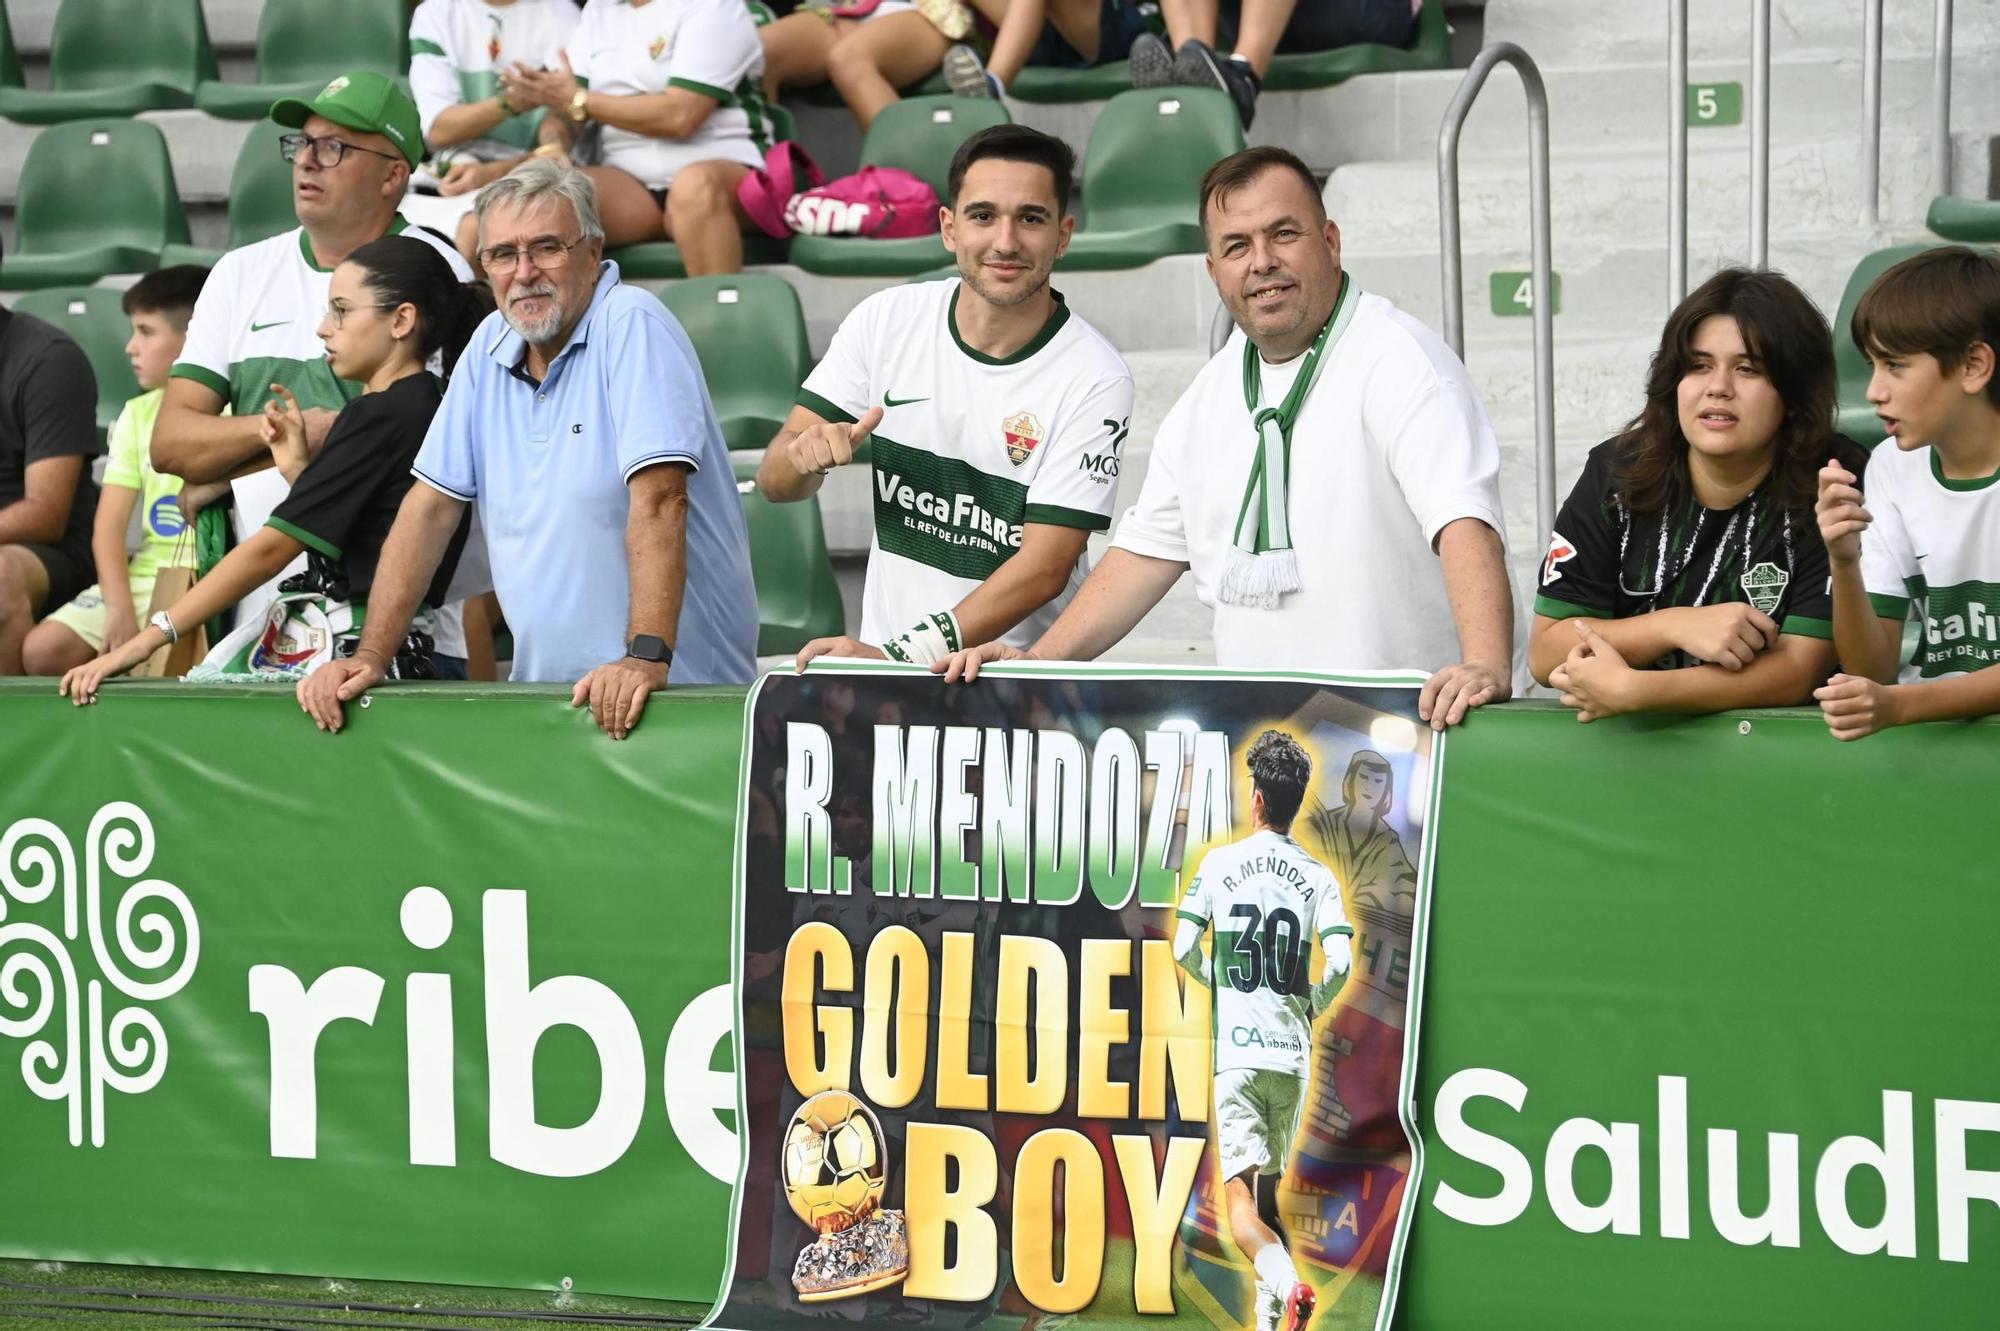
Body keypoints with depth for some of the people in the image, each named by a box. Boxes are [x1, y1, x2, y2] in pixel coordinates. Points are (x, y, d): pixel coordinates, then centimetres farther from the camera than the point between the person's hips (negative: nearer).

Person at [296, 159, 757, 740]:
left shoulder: (631, 327, -9)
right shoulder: (490, 347, 11)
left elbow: (657, 499, -19)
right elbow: (431, 507, 12)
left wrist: (647, 657, -29)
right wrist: (370, 659, 4)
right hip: (545, 691, 6)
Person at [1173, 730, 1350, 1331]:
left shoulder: (1220, 863, 1)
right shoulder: (1318, 876, 5)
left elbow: (1184, 948, -2)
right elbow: (1340, 962, -6)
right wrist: (1309, 1006, 13)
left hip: (1237, 1051, -3)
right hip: (1293, 1053, 3)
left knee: (1241, 1207, -9)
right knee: (1268, 1198, 18)